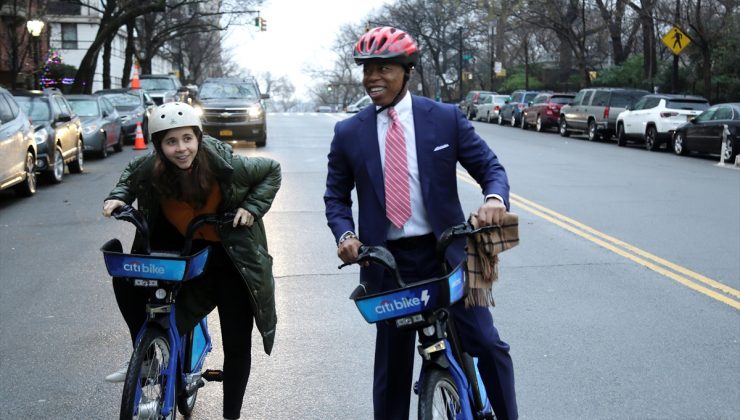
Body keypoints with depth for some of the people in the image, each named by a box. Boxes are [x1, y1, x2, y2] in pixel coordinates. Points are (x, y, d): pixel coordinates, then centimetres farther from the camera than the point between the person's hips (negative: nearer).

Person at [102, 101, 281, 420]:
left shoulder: (225, 164, -26)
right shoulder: (149, 169, -19)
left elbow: (271, 170, -9)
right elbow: (130, 176, 6)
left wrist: (252, 206, -20)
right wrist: (118, 197, -12)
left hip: (228, 253, -3)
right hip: (178, 247, 3)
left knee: (237, 343, -1)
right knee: (125, 280, -11)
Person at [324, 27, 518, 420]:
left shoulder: (446, 118, -2)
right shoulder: (348, 132, 2)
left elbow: (490, 167, 0)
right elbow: (336, 195, 10)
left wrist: (495, 198, -22)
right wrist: (345, 234, -10)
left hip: (446, 251, -1)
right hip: (387, 260, 1)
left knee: (488, 345, -5)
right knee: (392, 362, 11)